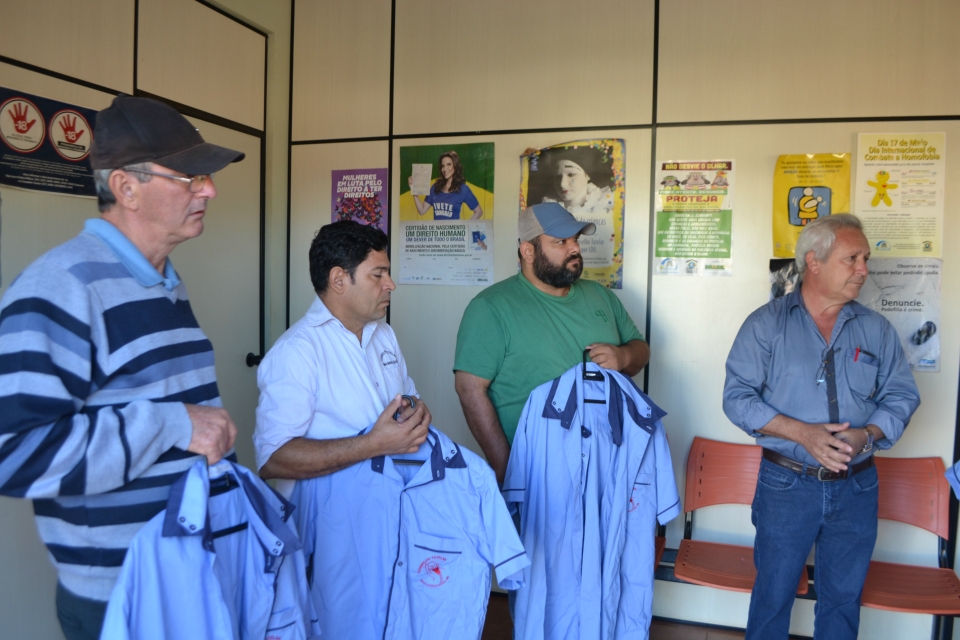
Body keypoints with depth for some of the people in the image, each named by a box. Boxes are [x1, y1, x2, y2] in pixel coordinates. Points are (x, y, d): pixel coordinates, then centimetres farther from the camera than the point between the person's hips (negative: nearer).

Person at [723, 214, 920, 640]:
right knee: (773, 594, 12)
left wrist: (867, 435, -15)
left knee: (844, 597, 17)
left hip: (856, 489, 3)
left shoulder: (876, 329, 4)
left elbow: (901, 396, 5)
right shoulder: (766, 324, -6)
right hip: (786, 485, -3)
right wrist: (802, 433, -21)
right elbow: (737, 397, -10)